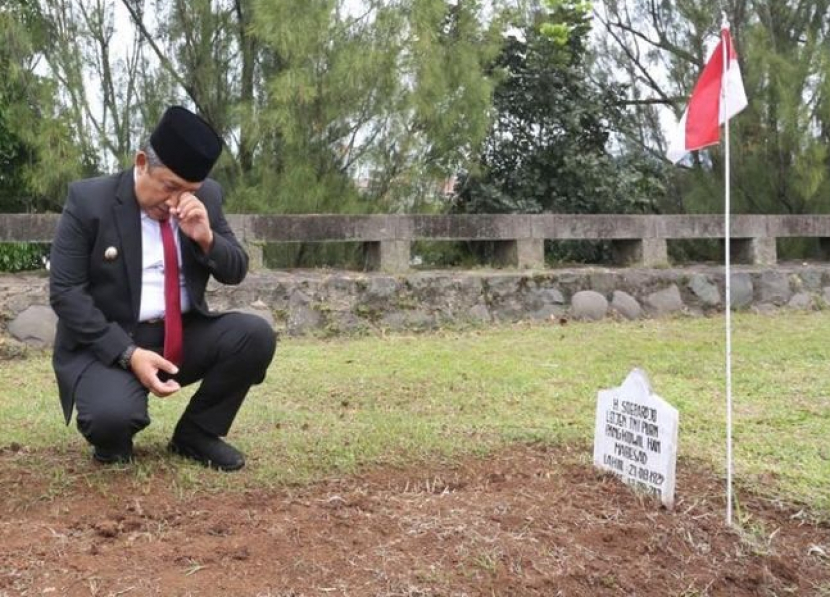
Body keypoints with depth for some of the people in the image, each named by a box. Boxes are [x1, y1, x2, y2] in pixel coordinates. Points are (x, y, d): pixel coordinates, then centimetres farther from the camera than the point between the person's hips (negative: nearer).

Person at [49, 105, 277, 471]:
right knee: (112, 415, -34)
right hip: (108, 343, -4)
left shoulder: (207, 196, 1)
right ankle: (113, 438, 7)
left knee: (256, 334, -20)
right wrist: (129, 354, -23)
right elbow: (65, 292, -13)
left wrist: (206, 238, -17)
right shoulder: (89, 199, -11)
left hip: (185, 335, 5)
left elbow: (236, 273, 5)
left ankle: (196, 434, 1)